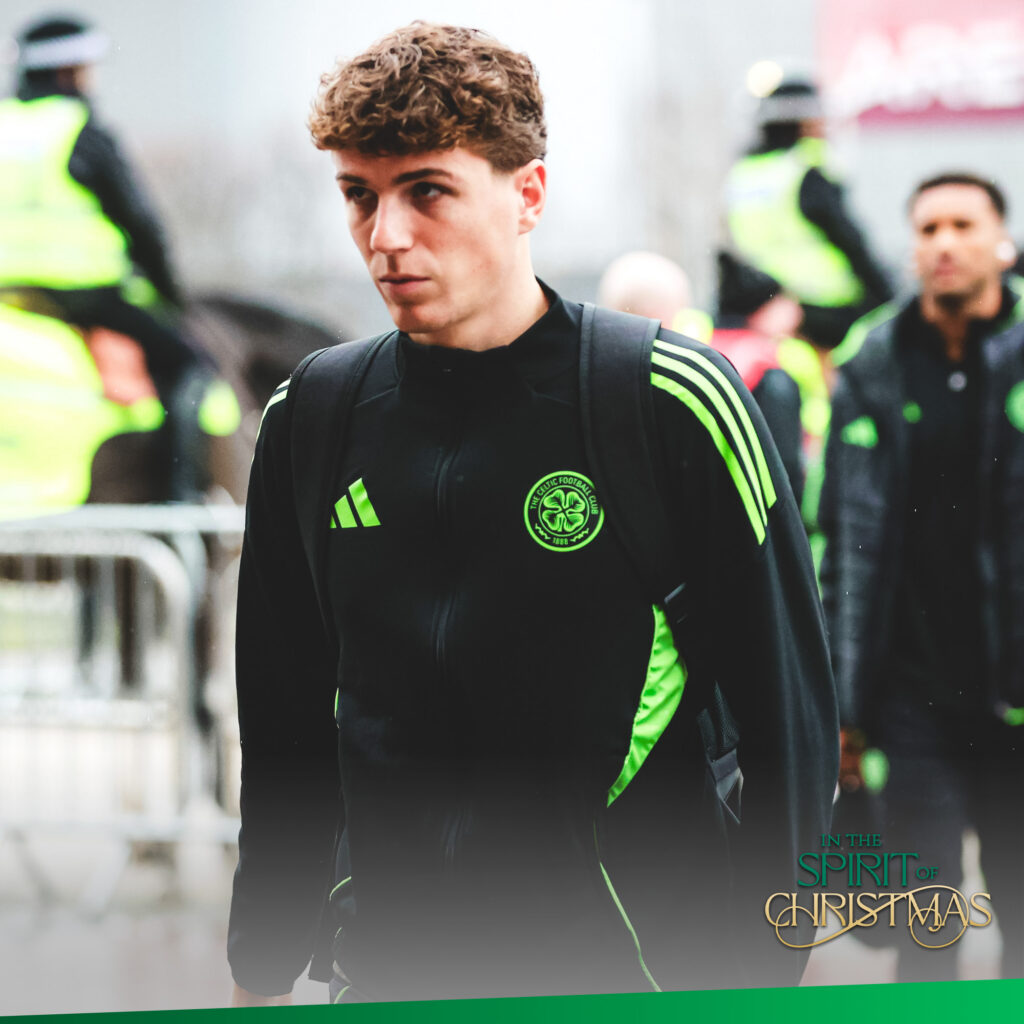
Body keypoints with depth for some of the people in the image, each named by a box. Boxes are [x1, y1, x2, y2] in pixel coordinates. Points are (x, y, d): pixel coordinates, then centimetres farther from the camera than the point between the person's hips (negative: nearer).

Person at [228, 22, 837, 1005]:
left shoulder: (672, 401, -8)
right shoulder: (310, 422, 4)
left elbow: (787, 712, -5)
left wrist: (759, 987, -6)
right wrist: (261, 975, 12)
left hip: (640, 975, -3)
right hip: (383, 977, 3)